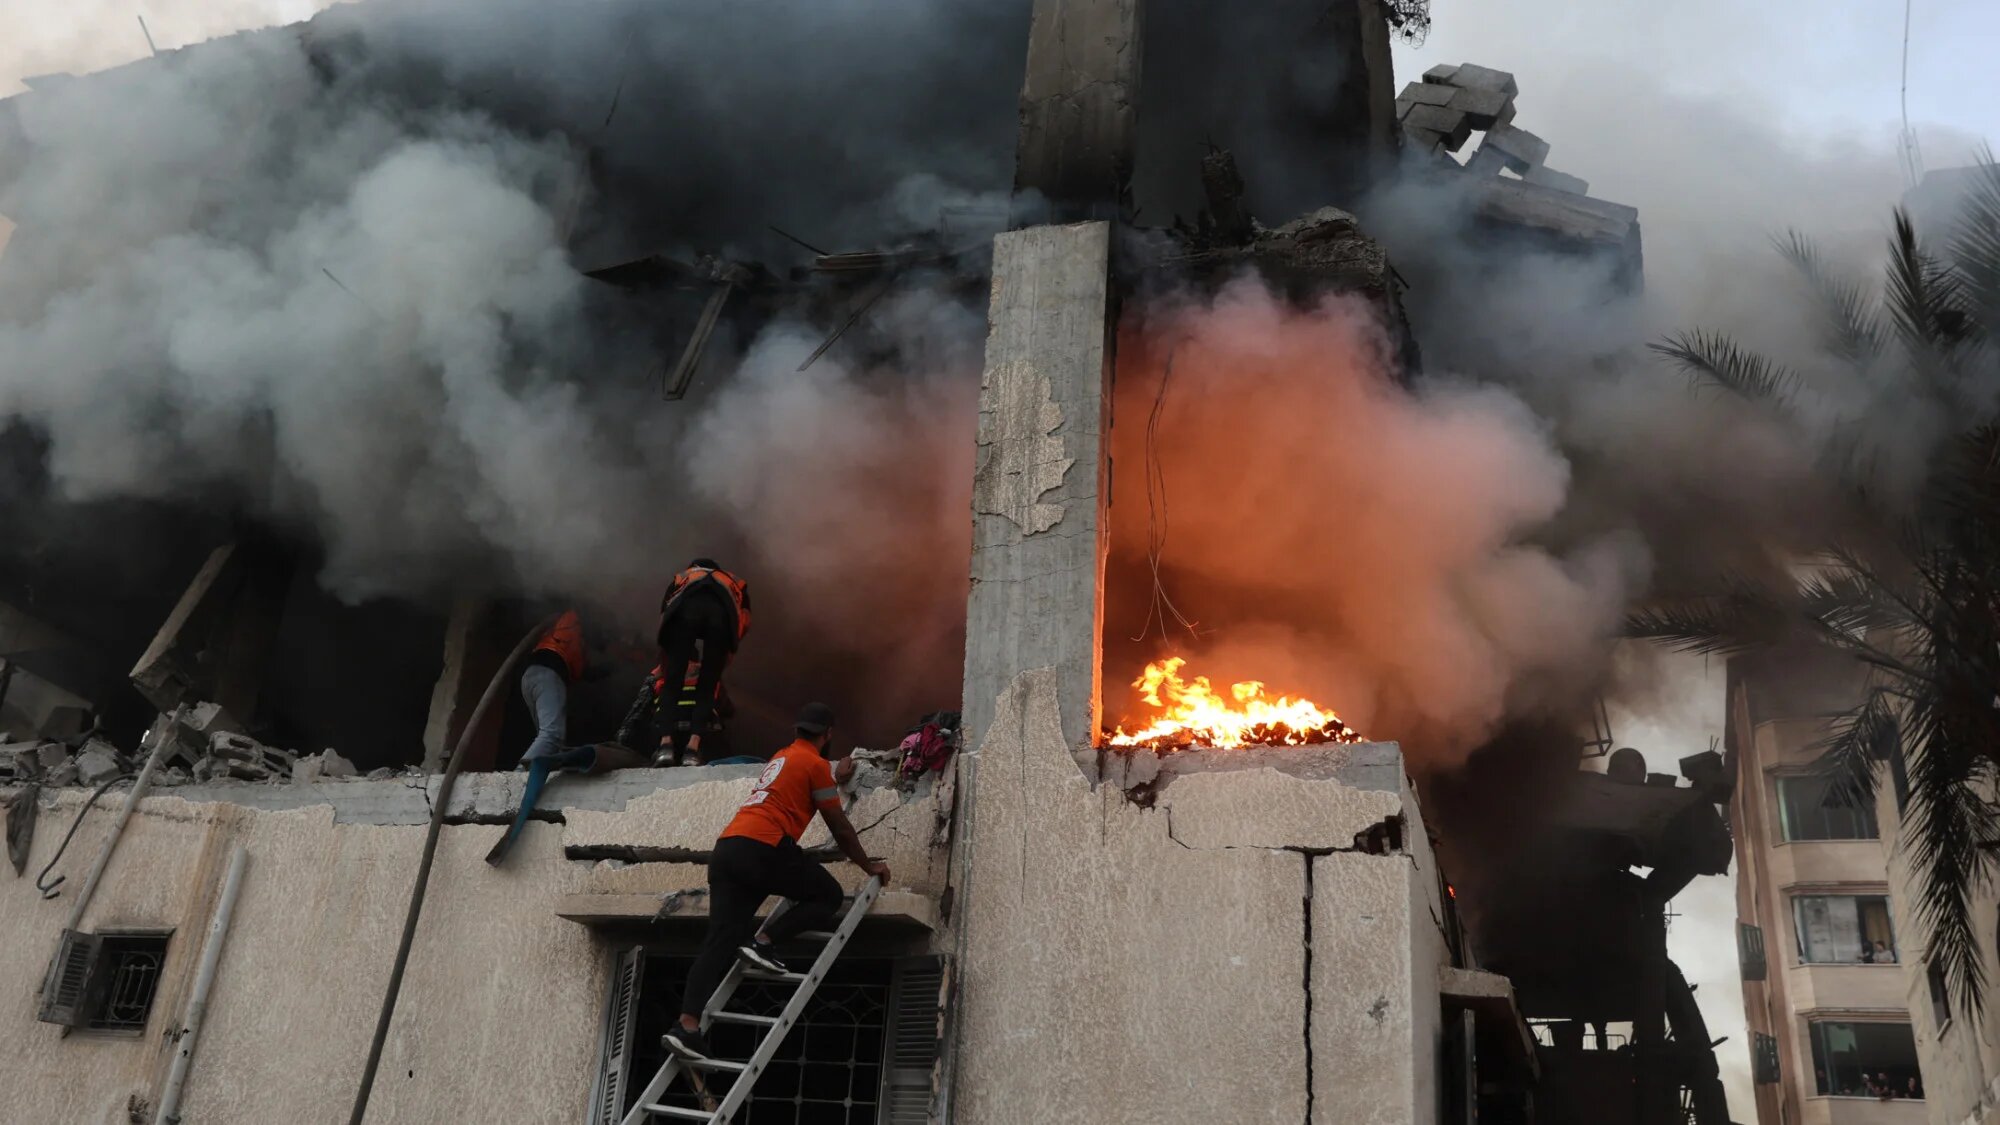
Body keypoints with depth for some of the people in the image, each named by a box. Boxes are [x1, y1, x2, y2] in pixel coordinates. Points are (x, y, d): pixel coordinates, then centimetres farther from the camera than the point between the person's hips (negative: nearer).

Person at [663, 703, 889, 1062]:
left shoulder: (780, 758, 29)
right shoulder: (816, 764, 4)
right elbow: (840, 827, 9)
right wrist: (868, 865, 22)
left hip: (726, 848, 8)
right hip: (762, 848, -8)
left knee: (719, 941, 0)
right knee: (829, 896, 8)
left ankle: (687, 1027, -13)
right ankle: (762, 943, -9)